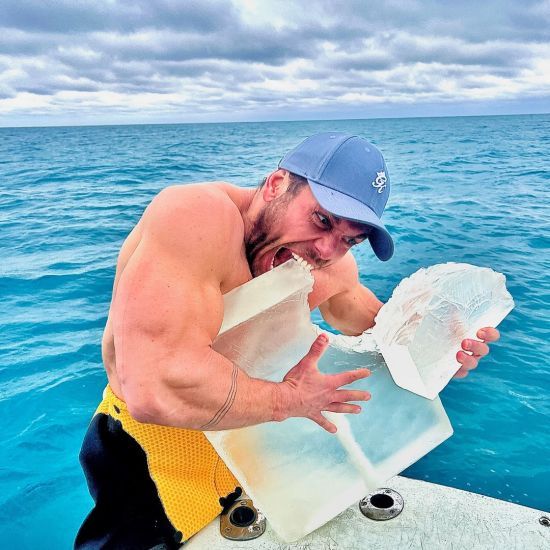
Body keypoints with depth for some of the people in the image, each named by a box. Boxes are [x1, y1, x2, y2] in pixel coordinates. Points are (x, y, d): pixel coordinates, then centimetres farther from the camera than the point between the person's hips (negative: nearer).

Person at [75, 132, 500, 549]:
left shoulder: (331, 263, -9)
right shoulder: (198, 219, -33)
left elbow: (377, 324, 10)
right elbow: (156, 387, -43)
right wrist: (288, 401, -29)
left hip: (253, 444, 7)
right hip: (154, 450, -6)